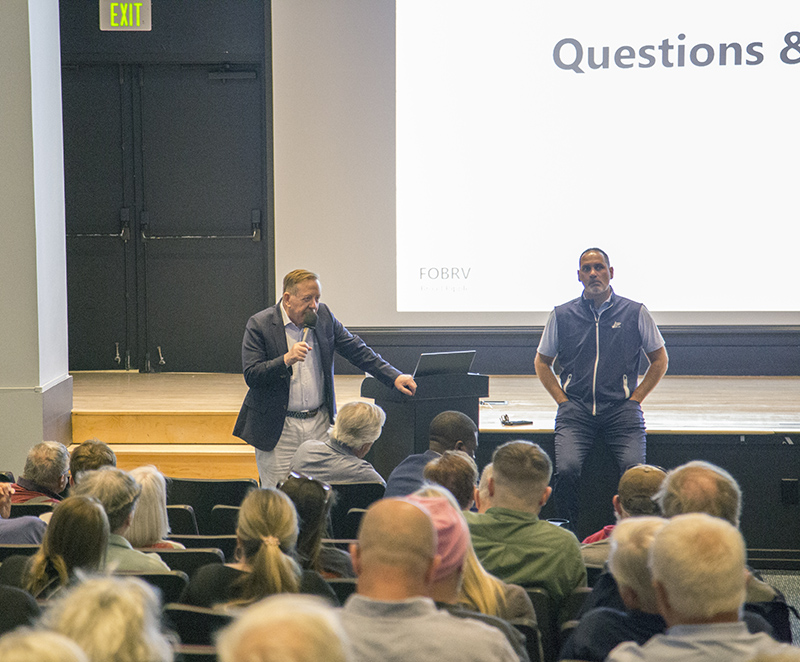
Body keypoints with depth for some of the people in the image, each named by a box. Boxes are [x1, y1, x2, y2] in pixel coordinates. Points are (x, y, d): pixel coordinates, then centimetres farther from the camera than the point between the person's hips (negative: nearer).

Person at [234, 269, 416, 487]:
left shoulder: (323, 316, 5)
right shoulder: (259, 325, -8)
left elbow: (356, 349, 10)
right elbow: (251, 376, -12)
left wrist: (394, 377, 2)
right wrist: (286, 360, -26)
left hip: (320, 423, 4)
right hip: (279, 429, -4)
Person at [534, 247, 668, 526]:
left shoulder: (635, 313, 8)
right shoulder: (561, 315, 11)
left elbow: (660, 360, 16)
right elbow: (542, 362, 21)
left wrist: (634, 399, 6)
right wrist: (563, 400, 7)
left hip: (622, 408, -1)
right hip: (575, 409, 1)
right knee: (566, 470, -25)